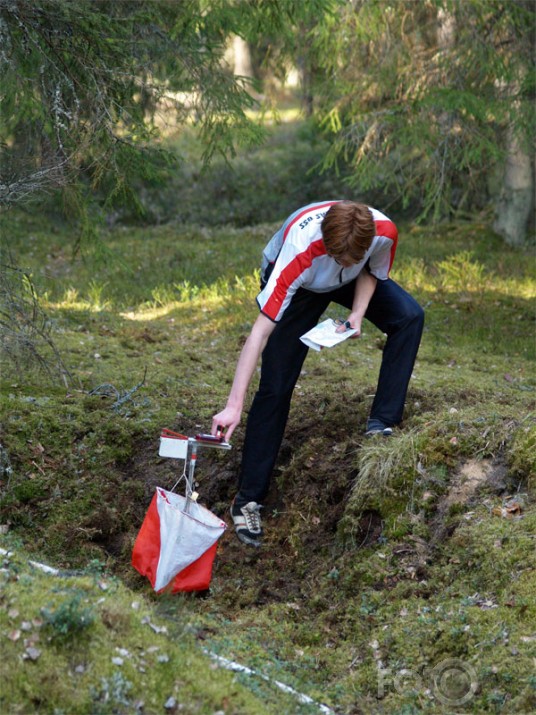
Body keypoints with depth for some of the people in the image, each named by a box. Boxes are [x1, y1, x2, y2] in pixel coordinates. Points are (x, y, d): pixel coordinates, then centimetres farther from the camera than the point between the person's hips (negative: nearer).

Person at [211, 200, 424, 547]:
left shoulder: (384, 231, -35)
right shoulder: (299, 252, -45)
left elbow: (371, 270, -7)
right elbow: (261, 330, -45)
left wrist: (357, 314, -25)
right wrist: (234, 406, -48)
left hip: (352, 284, 4)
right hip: (298, 284, -4)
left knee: (409, 316, -21)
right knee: (275, 387, -11)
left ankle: (382, 423, -11)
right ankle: (248, 500, -3)